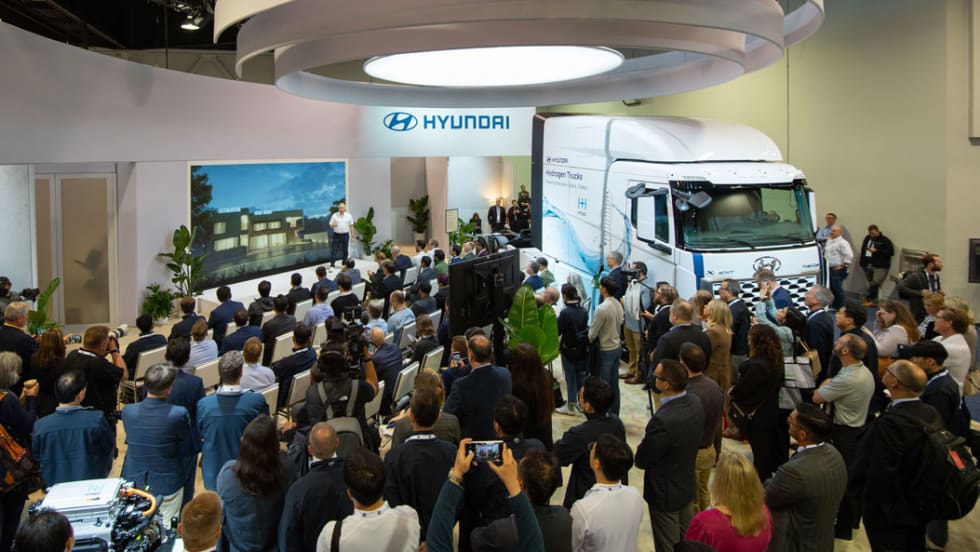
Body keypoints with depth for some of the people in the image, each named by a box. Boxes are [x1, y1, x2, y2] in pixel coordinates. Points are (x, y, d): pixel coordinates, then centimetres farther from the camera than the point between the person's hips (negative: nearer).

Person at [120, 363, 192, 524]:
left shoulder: (128, 411, -14)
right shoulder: (179, 414, -24)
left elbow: (129, 441, 1)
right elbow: (187, 450, -12)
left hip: (134, 481, 3)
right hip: (167, 485, -3)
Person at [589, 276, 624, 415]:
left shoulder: (601, 309, -24)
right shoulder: (618, 305, 0)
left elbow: (593, 333, -16)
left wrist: (587, 341, 2)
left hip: (605, 350, -8)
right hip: (617, 347, 8)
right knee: (614, 383, 16)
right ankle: (614, 413, 27)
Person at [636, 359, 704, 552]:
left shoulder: (663, 420, -37)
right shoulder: (695, 402, -11)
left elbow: (642, 460, -23)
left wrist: (641, 450, -2)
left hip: (666, 492, -7)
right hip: (688, 485, 7)